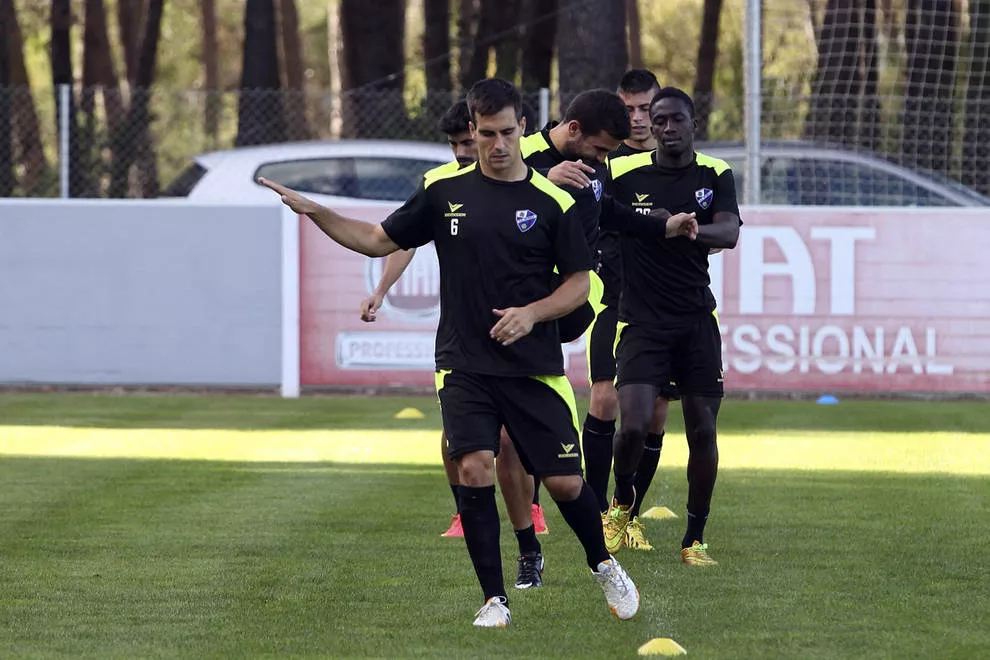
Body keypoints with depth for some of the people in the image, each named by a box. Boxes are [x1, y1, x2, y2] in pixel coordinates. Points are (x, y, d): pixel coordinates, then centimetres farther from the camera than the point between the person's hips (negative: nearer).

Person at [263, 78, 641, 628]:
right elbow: (380, 240, 12)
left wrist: (532, 312, -14)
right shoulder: (445, 190, 5)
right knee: (474, 468, -16)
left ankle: (604, 567, 28)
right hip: (464, 366, 1)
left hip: (534, 368, -1)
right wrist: (314, 212, 1)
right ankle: (494, 599, -5)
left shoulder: (552, 202, -2)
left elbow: (579, 283, 3)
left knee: (565, 482, -2)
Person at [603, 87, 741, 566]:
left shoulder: (715, 175, 1)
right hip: (642, 322, -2)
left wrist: (683, 227, -32)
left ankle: (694, 539, 14)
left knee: (702, 431, 0)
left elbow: (729, 233, -15)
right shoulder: (624, 173, -2)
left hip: (697, 320, 2)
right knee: (633, 425, -16)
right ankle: (622, 504, 14)